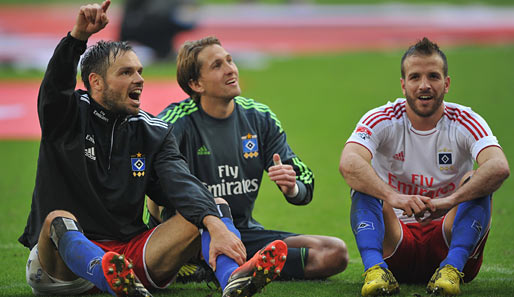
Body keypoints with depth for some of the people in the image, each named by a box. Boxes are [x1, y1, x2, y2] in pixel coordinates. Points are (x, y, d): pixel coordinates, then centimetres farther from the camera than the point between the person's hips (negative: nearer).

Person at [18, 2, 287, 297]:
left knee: (216, 205, -12)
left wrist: (215, 224, -29)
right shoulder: (69, 116, 2)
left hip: (132, 255, 3)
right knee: (59, 219, -35)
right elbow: (56, 85, -22)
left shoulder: (152, 131, 9)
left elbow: (181, 183, -8)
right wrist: (78, 37, -41)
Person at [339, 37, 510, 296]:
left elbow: (499, 167, -27)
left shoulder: (465, 122, -6)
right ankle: (375, 268, -41)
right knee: (363, 182, -21)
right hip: (396, 241, 0)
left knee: (475, 180, -21)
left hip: (446, 242, 0)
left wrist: (450, 201, -42)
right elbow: (348, 163, -27)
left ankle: (451, 268, -37)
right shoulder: (382, 120, -5)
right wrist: (393, 197, -44)